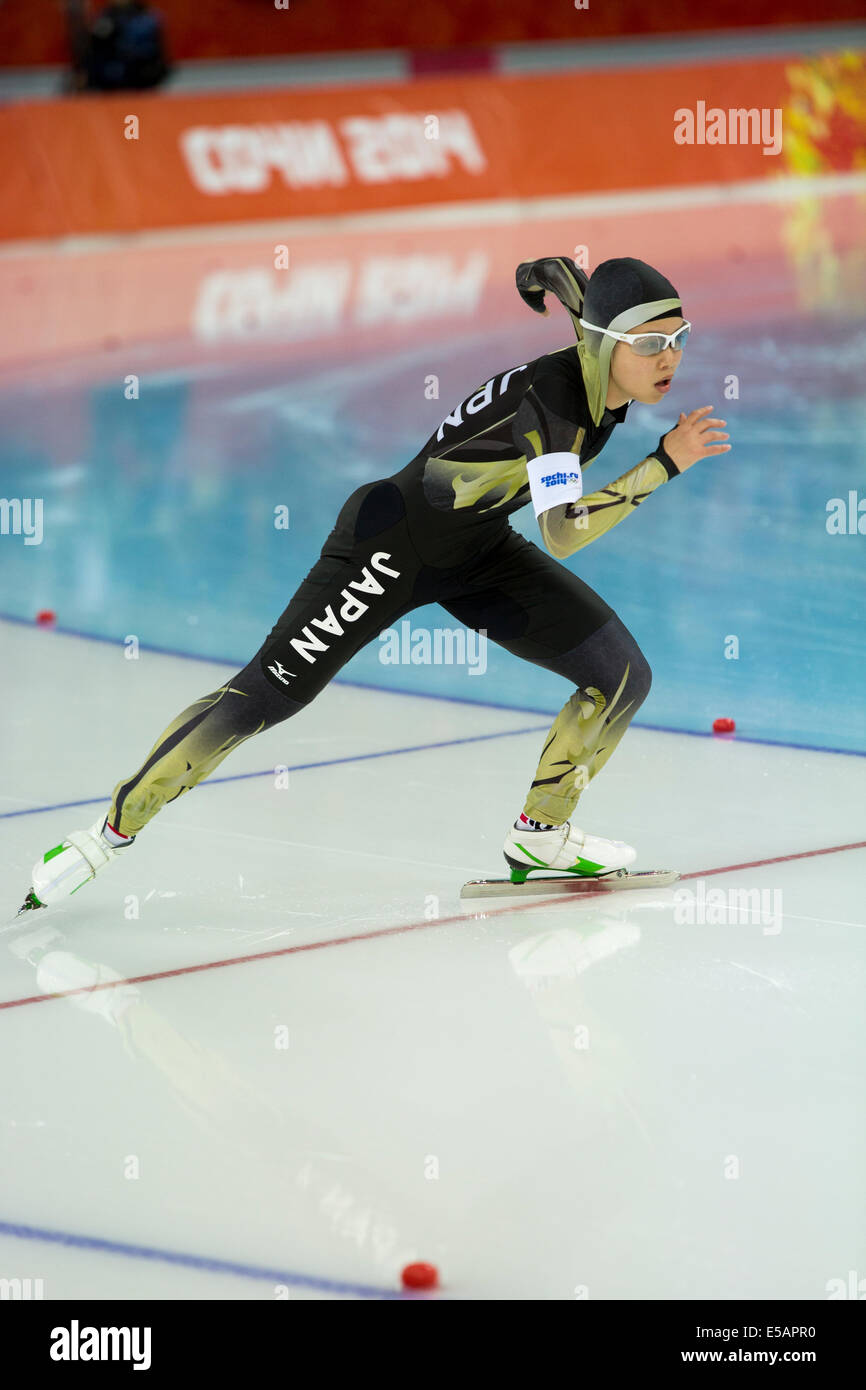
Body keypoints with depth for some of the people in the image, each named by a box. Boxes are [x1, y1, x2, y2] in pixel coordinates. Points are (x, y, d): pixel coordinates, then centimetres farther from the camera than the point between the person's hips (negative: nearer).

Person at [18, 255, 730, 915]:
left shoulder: (607, 383, -9)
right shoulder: (544, 395, -32)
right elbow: (563, 537, -42)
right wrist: (665, 464, -40)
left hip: (478, 552, 8)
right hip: (394, 540, -8)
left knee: (623, 674, -4)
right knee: (265, 693, -7)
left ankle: (541, 833, 12)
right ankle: (114, 829, 4)